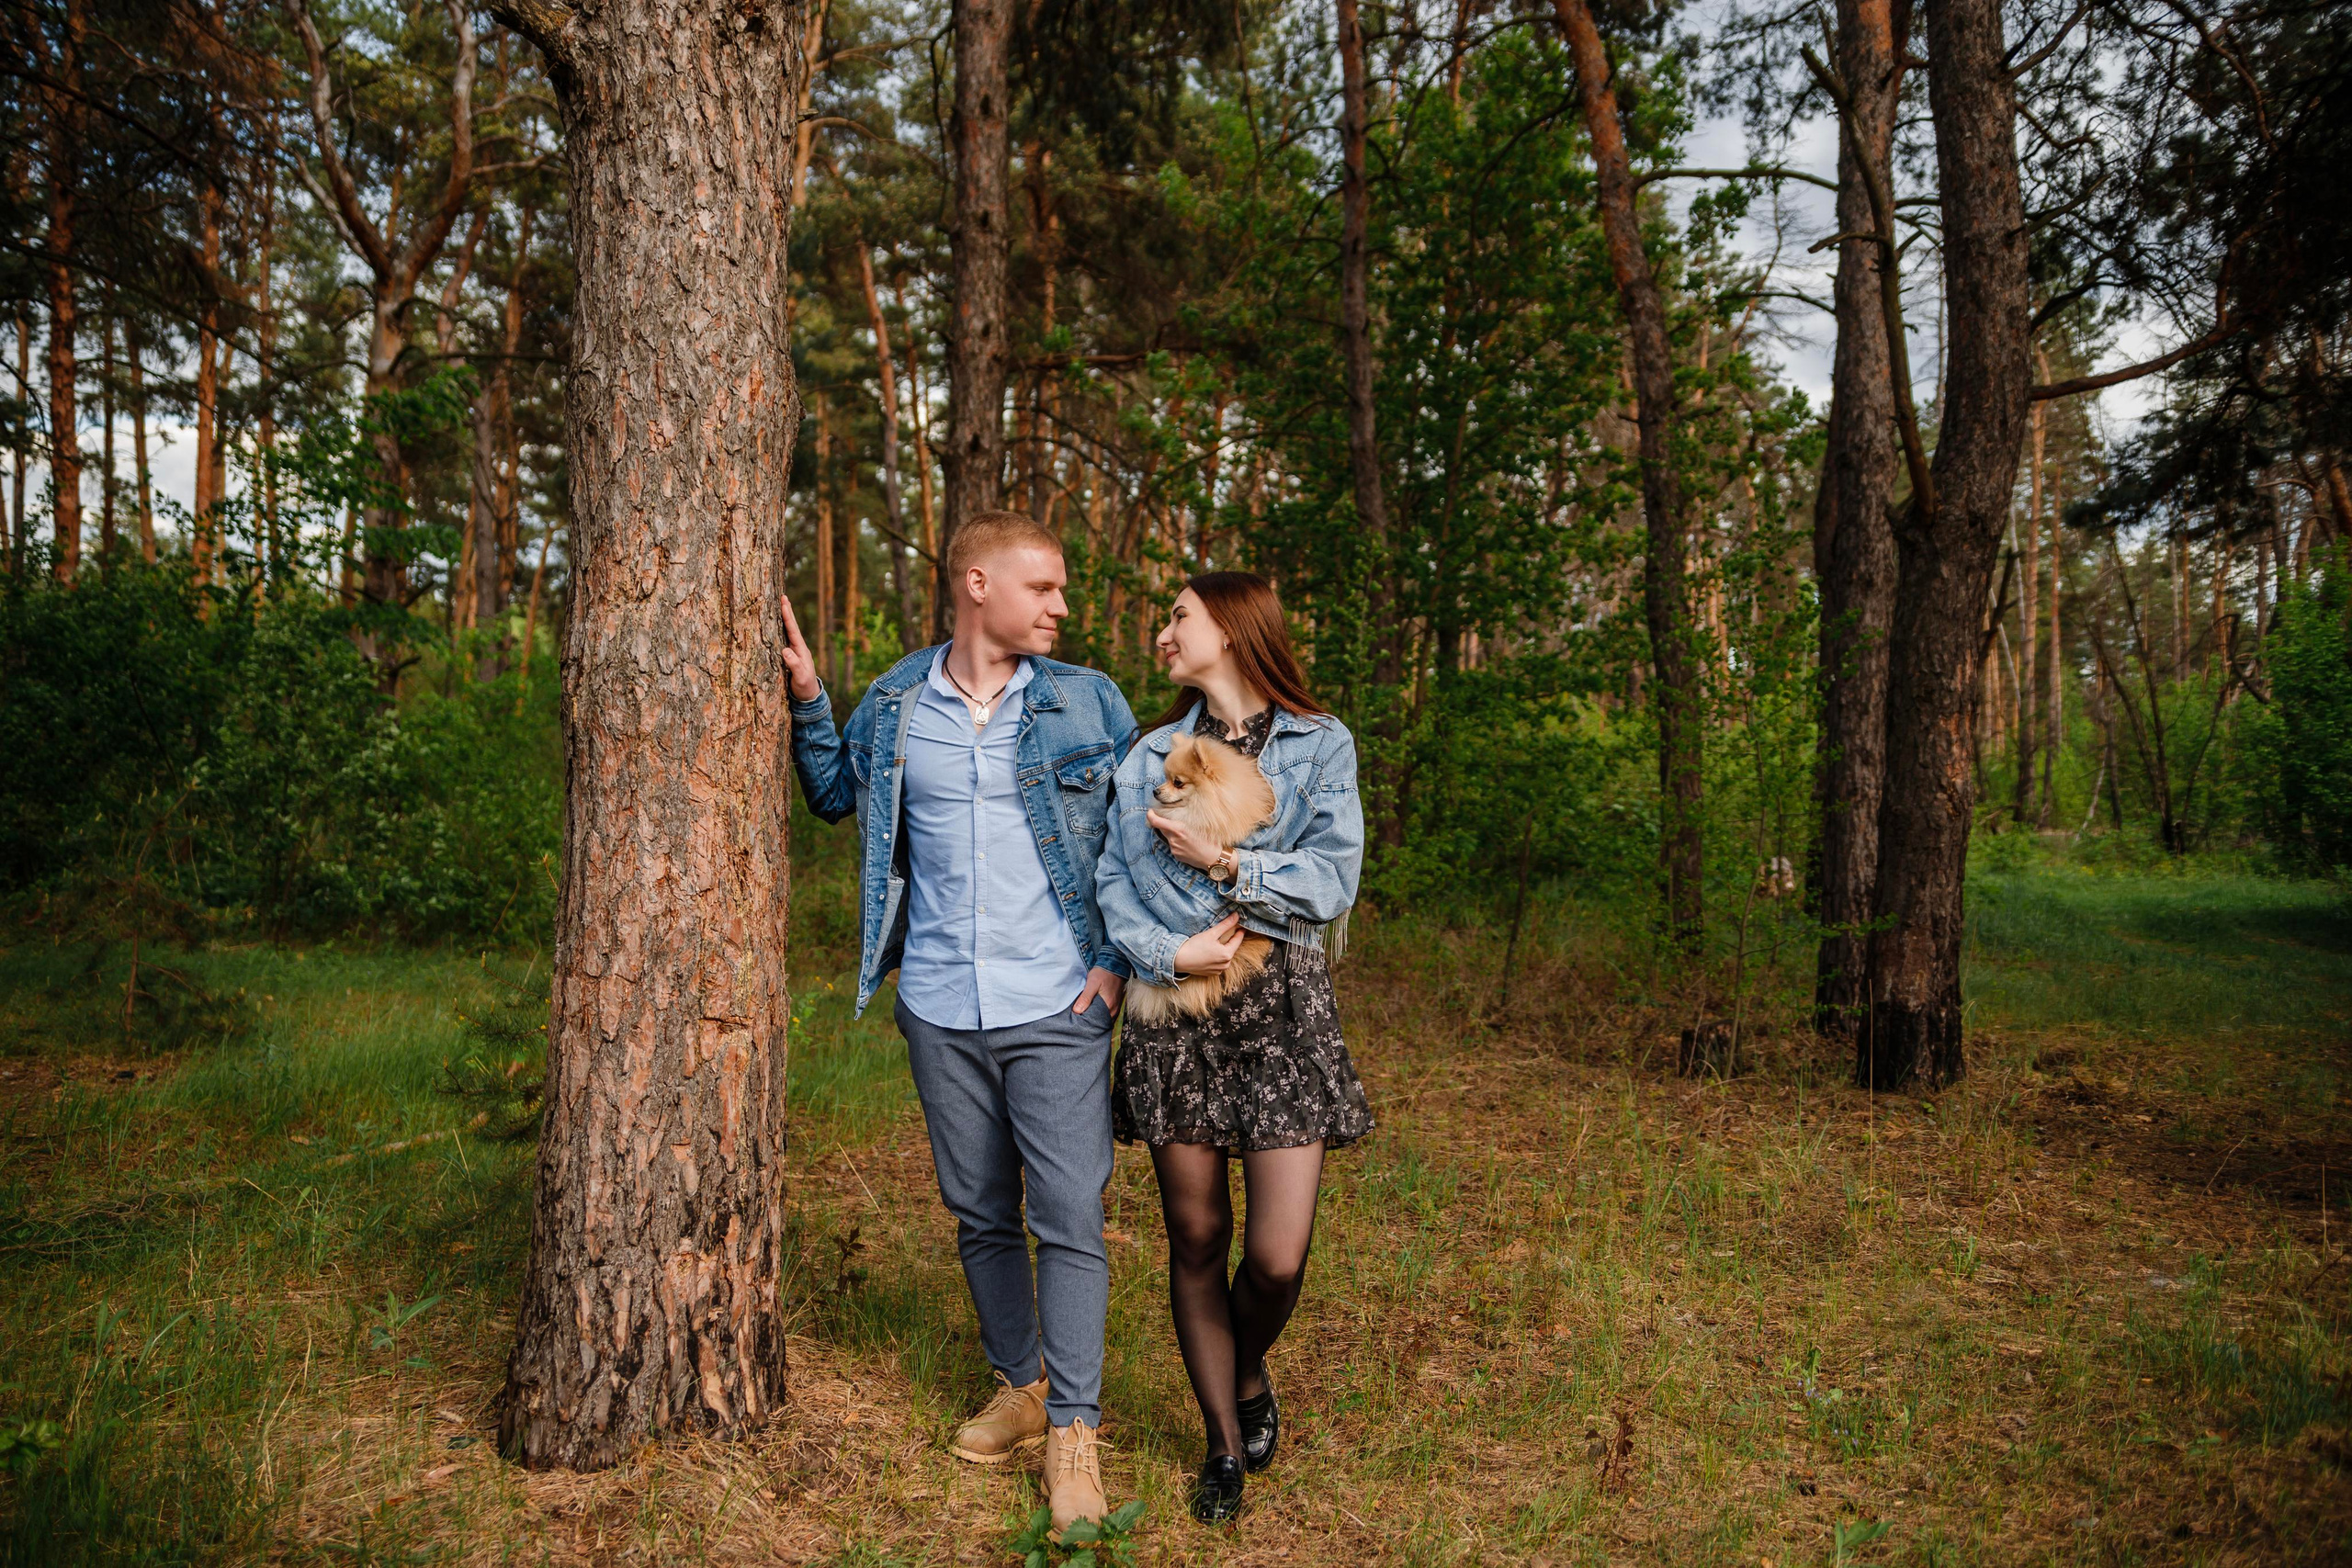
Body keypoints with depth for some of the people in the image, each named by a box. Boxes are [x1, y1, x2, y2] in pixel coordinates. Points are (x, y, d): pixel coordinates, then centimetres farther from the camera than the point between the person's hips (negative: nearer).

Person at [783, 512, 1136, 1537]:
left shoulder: (1087, 702, -1)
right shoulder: (894, 705, 3)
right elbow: (834, 796, 20)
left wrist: (1119, 958, -4)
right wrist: (806, 701, 5)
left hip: (1057, 1008, -2)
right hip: (941, 1010, 3)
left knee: (1070, 1219, -3)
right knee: (980, 1214, 15)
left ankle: (1073, 1430, 11)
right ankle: (1018, 1385, 34)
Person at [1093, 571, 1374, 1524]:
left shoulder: (1320, 745, 4)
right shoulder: (1150, 755, 11)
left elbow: (1333, 879, -6)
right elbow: (1112, 880, 3)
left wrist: (1221, 863, -12)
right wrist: (1167, 951, -12)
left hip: (1283, 1011, -2)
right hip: (1176, 1014, 2)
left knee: (1278, 1257, -5)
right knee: (1196, 1240, 8)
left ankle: (1249, 1376, 30)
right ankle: (1225, 1444, 27)